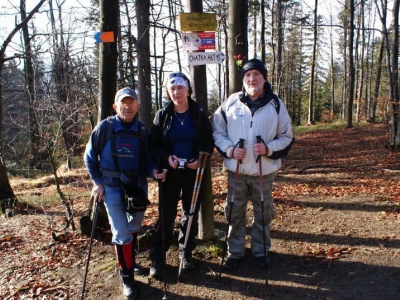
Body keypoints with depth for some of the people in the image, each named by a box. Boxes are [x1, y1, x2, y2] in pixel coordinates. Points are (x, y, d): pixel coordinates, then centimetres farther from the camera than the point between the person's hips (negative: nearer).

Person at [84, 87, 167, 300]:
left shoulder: (143, 130, -4)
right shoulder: (105, 127, -10)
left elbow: (146, 157, 3)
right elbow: (90, 156, -1)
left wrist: (154, 171, -16)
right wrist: (97, 182, -6)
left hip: (138, 186, 3)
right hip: (112, 188, -3)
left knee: (134, 230, 18)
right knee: (122, 234, -3)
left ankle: (128, 261, 44)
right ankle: (127, 278, 16)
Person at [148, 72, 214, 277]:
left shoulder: (199, 114, -1)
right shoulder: (162, 114, 0)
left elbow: (208, 142, 3)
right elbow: (153, 143, 2)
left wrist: (200, 159, -15)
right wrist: (166, 157, -16)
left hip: (194, 172, 1)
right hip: (170, 173, -1)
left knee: (190, 215, 11)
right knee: (166, 217, 1)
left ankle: (186, 253, 28)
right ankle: (156, 258, 14)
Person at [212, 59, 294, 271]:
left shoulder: (275, 104, -1)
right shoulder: (231, 102, -1)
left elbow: (286, 137, 3)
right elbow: (217, 131, 4)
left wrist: (269, 148, -14)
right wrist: (229, 149, -12)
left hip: (264, 171, 0)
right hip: (237, 170, 0)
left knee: (263, 213, 13)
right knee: (235, 213, 10)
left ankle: (260, 251, 33)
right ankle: (235, 252, 28)